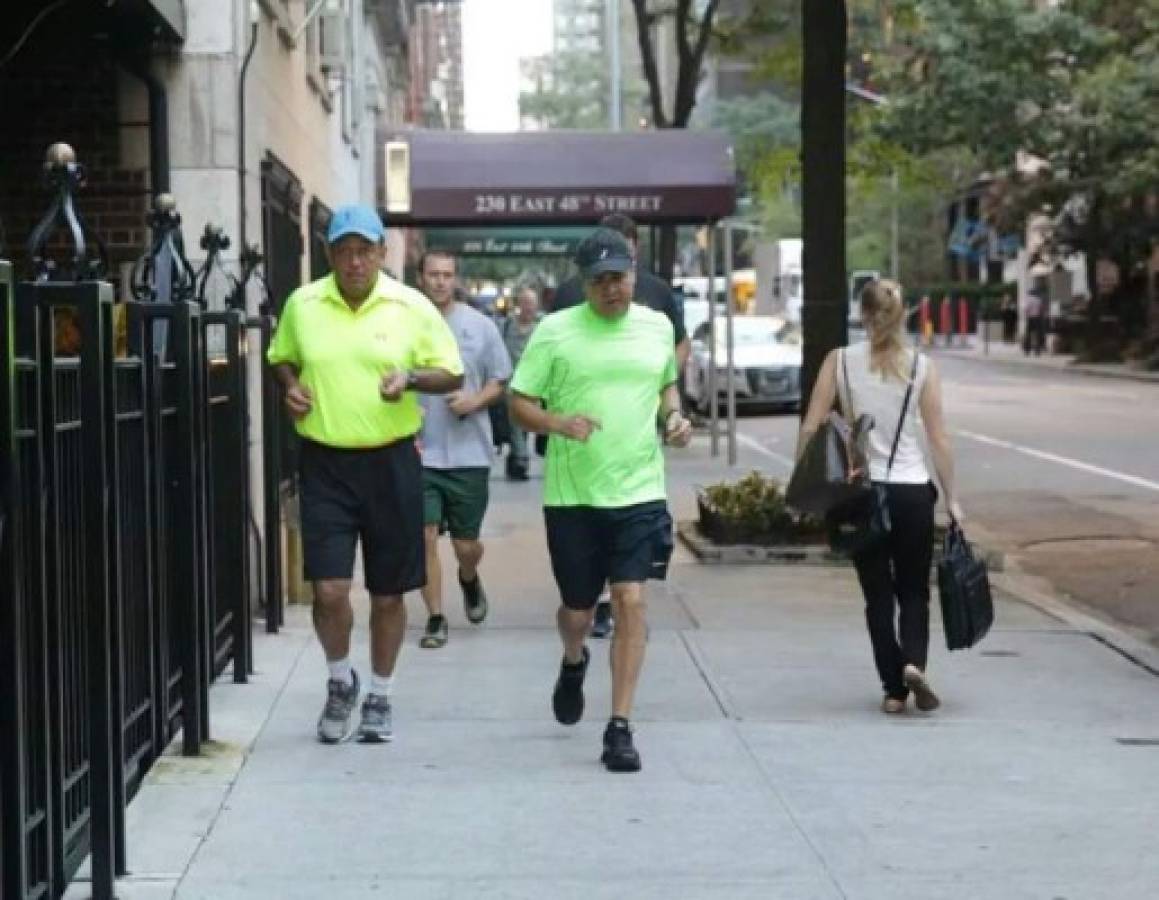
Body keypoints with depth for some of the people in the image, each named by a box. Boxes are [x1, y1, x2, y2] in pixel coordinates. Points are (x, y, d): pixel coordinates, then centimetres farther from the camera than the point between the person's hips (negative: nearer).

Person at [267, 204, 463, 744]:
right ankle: (340, 681, 20)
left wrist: (411, 378, -17)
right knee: (329, 589, -8)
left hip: (390, 461, 0)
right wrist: (290, 385, -4)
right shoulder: (302, 305, 1)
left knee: (388, 594, 9)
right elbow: (282, 356, 18)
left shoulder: (411, 307, -4)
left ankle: (379, 697, 28)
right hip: (325, 462, 0)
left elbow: (451, 374, 3)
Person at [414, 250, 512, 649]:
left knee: (466, 544, 6)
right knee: (425, 536, -4)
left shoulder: (479, 325, 1)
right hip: (420, 452, -1)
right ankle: (435, 618, 9)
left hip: (469, 454, 1)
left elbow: (500, 381, 7)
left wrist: (476, 400, -12)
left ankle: (469, 580, 40)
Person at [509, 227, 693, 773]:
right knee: (577, 610, 9)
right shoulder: (555, 332, -4)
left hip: (639, 490, 1)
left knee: (630, 601, -10)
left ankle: (620, 727, -4)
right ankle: (573, 664, 46)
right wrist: (561, 424, -20)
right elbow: (519, 403, -2)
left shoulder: (657, 327, 7)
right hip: (572, 495, -1)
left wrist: (674, 416, 4)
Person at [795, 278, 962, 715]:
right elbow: (939, 440, -3)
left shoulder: (839, 361, -2)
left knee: (877, 594, 11)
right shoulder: (922, 366, -2)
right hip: (912, 490, 0)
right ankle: (913, 662, -12)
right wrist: (951, 497, 4)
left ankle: (893, 688, 9)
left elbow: (810, 427, -5)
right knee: (914, 591, 13)